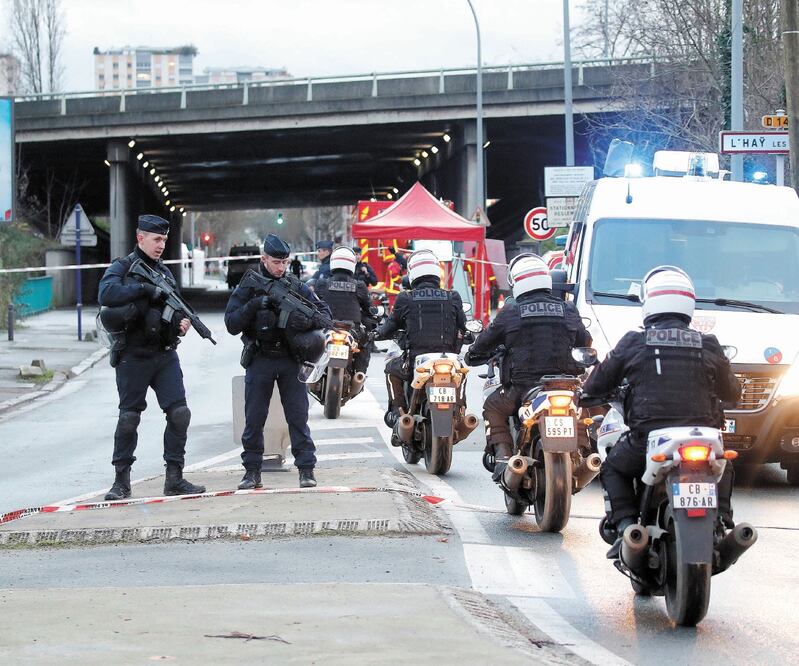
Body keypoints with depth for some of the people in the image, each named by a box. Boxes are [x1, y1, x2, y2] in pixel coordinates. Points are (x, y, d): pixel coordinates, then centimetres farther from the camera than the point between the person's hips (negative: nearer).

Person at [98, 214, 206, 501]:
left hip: (164, 355, 5)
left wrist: (181, 322, 0)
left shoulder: (164, 272, 14)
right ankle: (121, 481, 11)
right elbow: (106, 295, -24)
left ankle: (174, 479, 2)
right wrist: (144, 288, -23)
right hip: (132, 356, -5)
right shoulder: (121, 268, -4)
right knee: (129, 418, 1)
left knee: (179, 412, -5)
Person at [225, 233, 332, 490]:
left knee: (298, 416, -2)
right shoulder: (248, 288, 0)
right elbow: (231, 324, -6)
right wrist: (253, 305, -21)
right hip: (260, 360, -1)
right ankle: (252, 471, 11)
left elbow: (325, 313, 5)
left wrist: (307, 320, -16)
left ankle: (306, 469, 0)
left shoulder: (296, 287, 5)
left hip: (290, 360, 1)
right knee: (254, 418, 3)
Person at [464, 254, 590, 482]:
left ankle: (502, 455, 3)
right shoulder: (568, 311, 7)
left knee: (493, 408, 23)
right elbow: (585, 342, 21)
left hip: (522, 388, -2)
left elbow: (486, 341, 10)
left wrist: (472, 355, 32)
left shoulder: (511, 312, -2)